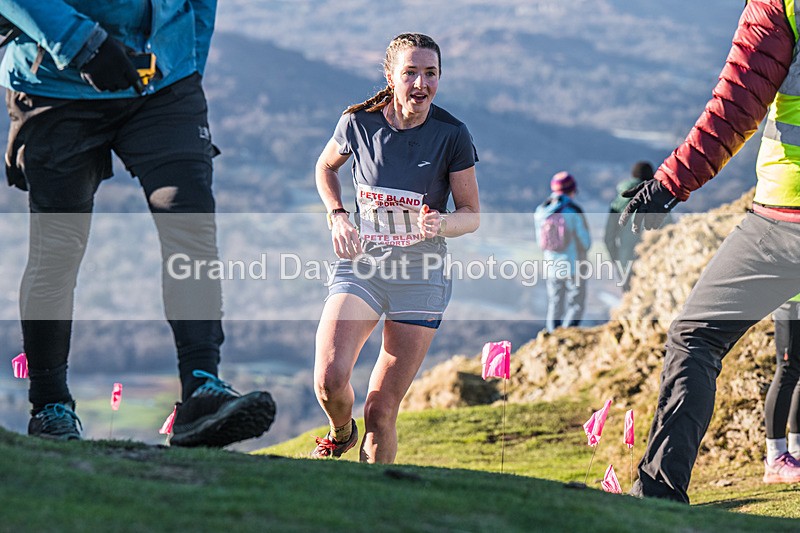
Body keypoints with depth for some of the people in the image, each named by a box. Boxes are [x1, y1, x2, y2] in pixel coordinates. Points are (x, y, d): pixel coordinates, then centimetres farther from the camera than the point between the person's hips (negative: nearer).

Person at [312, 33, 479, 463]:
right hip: (361, 264, 1)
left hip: (421, 277, -1)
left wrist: (441, 223, -23)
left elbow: (471, 215, -1)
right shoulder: (358, 122, -5)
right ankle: (342, 433, 15)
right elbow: (326, 167, 17)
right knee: (329, 380, -20)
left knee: (381, 412, -3)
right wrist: (337, 216, 0)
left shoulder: (451, 134, -8)